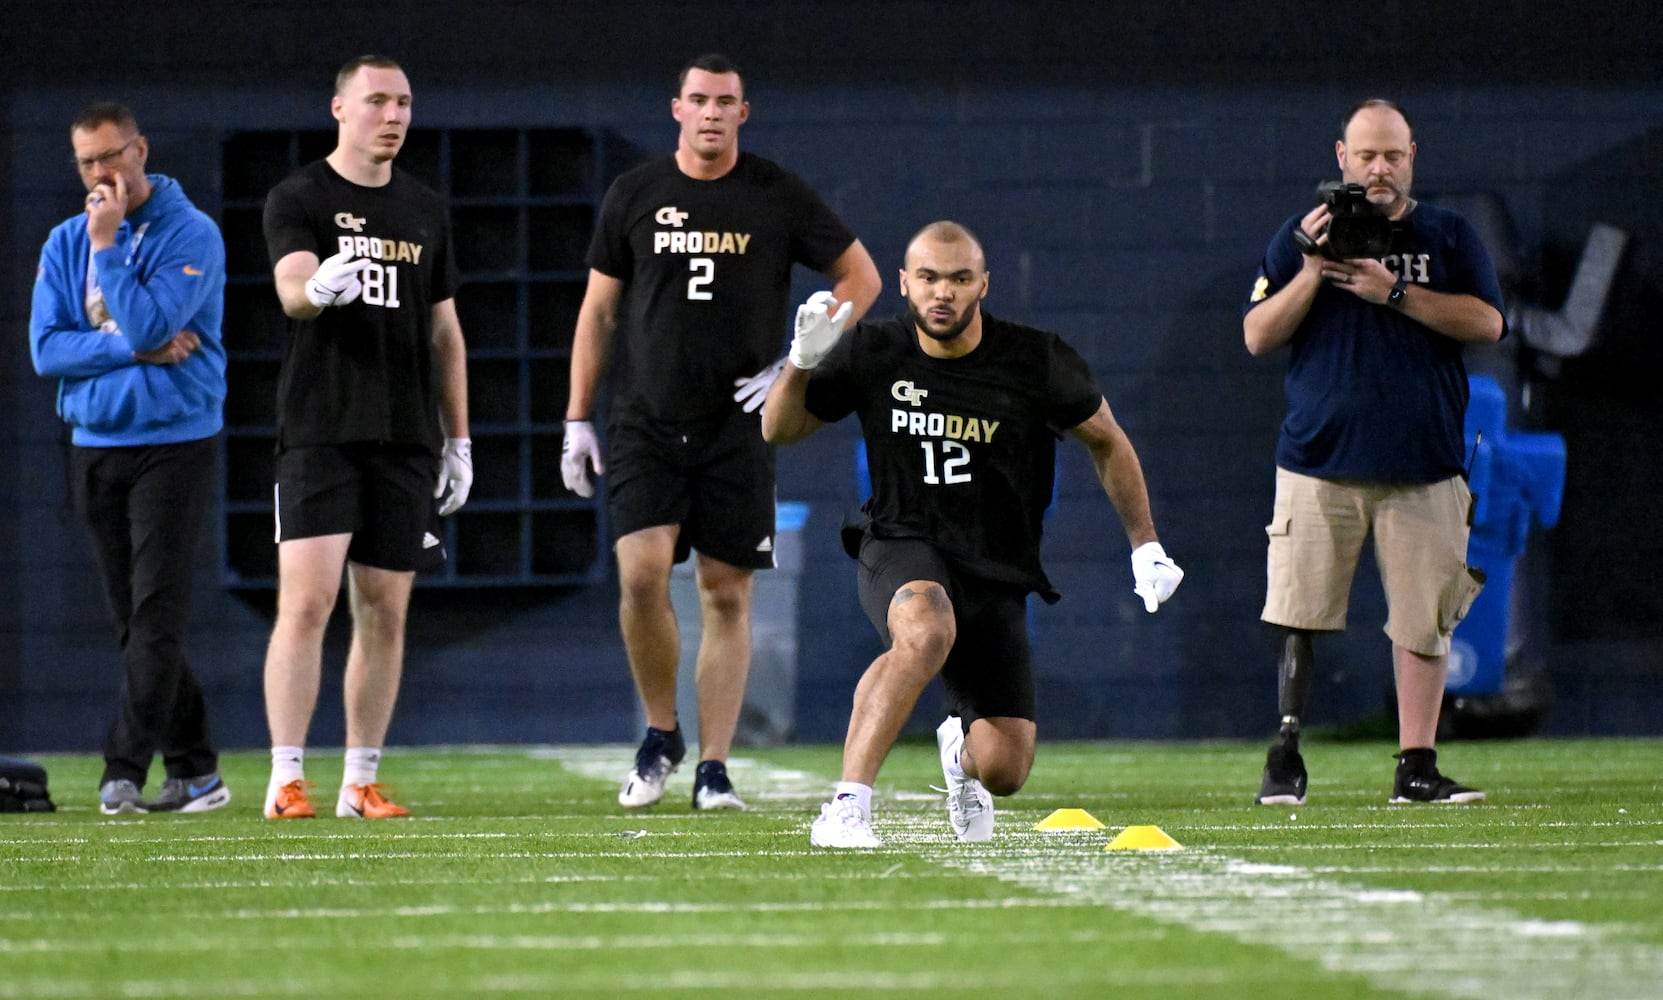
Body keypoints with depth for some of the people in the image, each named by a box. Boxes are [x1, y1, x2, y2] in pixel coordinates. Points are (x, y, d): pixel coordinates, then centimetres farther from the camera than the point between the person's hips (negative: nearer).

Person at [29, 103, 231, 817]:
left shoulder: (191, 235, -6)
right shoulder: (65, 244, 9)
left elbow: (148, 323, -19)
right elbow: (46, 349, -1)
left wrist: (107, 243, -15)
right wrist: (137, 350, -11)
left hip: (173, 443, -6)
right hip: (94, 447, 6)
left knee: (155, 616, -12)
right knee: (137, 624, 6)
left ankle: (124, 770, -16)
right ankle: (195, 771, 11)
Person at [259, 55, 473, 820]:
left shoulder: (425, 212, 15)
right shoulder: (298, 199, 0)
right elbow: (292, 290, -18)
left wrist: (458, 441, 15)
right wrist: (319, 285, -42)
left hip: (405, 439, 5)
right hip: (320, 432, -5)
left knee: (384, 612, 4)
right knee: (307, 599, -13)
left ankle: (361, 783, 10)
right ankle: (286, 779, -12)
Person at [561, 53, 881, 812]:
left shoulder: (777, 196, 1)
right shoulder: (634, 195, 5)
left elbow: (860, 277, 8)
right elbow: (598, 309, 11)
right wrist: (577, 419, 6)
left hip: (736, 428, 0)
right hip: (645, 424, 0)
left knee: (726, 595, 0)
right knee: (641, 574, -16)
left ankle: (713, 769, 6)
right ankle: (660, 734, 6)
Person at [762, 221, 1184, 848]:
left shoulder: (1035, 362, -7)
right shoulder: (873, 355, -4)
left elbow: (1107, 442, 9)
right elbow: (778, 431, 6)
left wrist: (1146, 548, 8)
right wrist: (803, 360, -13)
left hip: (997, 579, 2)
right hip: (900, 552, -1)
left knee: (1006, 771, -9)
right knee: (927, 631, -40)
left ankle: (961, 751, 32)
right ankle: (846, 807, -38)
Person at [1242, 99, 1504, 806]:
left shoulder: (1449, 237, 10)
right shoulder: (1302, 236, 9)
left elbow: (1486, 322, -3)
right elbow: (1258, 336, 4)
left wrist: (1396, 293, -12)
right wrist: (1314, 272, -10)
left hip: (1422, 463, 1)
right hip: (1319, 458, 0)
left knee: (1423, 620, -1)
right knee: (1297, 613, -8)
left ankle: (1416, 767, 4)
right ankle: (1285, 755, -2)